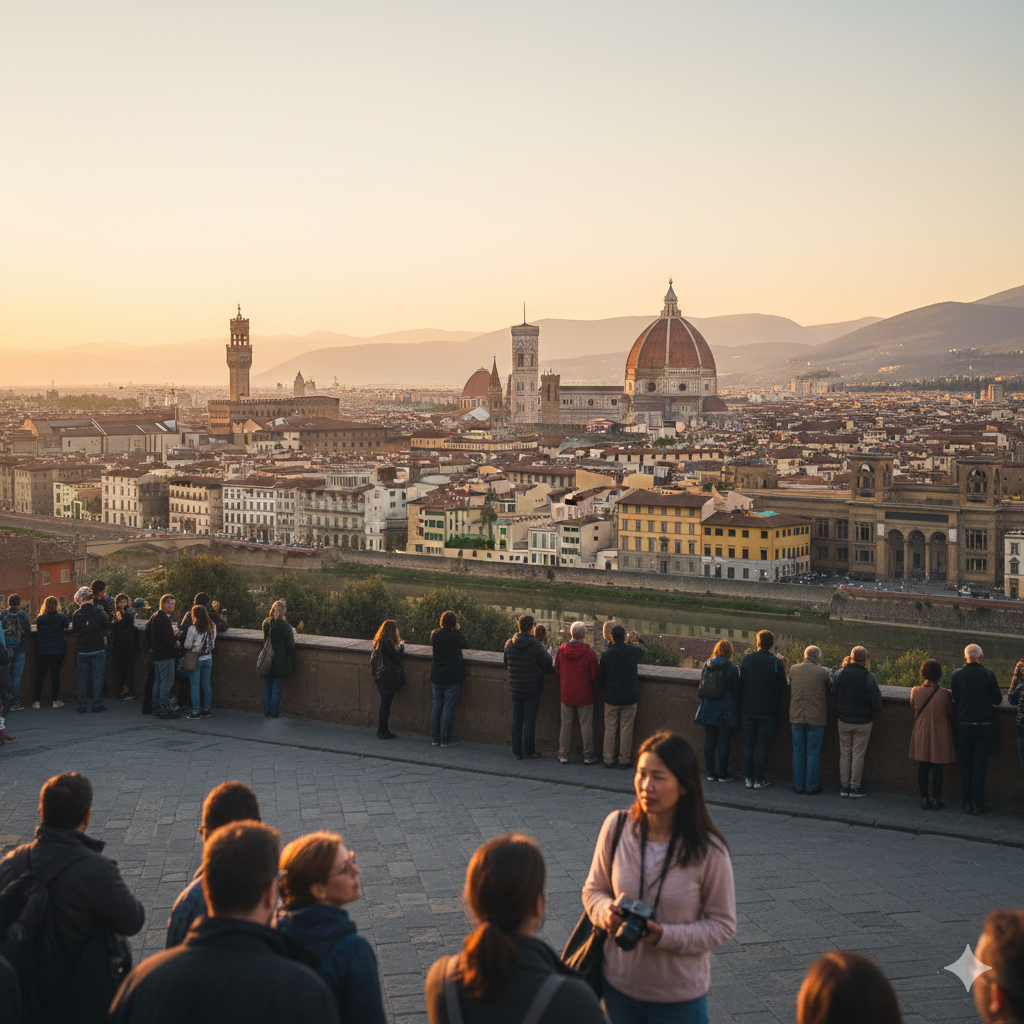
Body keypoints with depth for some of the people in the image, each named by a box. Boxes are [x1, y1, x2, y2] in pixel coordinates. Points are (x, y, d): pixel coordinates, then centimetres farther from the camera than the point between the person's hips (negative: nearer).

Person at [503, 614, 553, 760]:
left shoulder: (509, 644, -1)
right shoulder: (536, 645, -18)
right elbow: (547, 663, -11)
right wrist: (547, 654, 9)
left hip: (515, 688, 5)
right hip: (532, 689, -5)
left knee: (516, 719, 12)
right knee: (529, 720, 3)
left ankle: (516, 752, 17)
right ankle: (528, 752, 9)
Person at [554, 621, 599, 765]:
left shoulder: (561, 650, -8)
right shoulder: (590, 653, -17)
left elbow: (557, 671, 5)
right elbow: (594, 677, -10)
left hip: (566, 694, 3)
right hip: (584, 696, -3)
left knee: (566, 724, 12)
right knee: (586, 726, 7)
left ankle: (564, 754, 18)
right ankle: (588, 755, 14)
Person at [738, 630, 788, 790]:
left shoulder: (746, 660, -1)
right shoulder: (777, 663, -8)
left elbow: (741, 684, 6)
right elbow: (782, 687, -3)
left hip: (748, 710, 2)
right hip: (767, 711, -2)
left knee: (748, 744, 9)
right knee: (764, 745, 5)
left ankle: (748, 778, 9)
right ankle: (759, 779, 5)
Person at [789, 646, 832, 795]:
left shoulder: (793, 670, 1)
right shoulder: (822, 673, -9)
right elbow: (830, 687, 6)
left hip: (796, 717, 3)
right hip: (816, 718, -3)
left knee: (798, 752, 12)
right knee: (813, 752, 6)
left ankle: (798, 785, 16)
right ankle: (811, 787, 10)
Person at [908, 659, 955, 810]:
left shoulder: (915, 691, -8)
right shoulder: (945, 694, -16)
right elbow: (951, 713, -4)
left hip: (921, 734, 2)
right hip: (939, 734, -2)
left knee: (922, 767, 10)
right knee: (937, 768, 7)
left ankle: (924, 799, 13)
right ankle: (936, 800, 10)